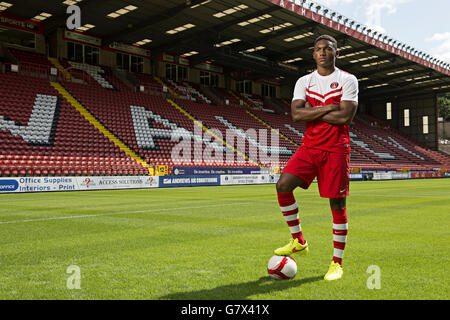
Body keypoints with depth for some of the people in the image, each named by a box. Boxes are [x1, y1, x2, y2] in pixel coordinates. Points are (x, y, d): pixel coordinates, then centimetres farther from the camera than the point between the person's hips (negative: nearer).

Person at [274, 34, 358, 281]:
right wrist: (328, 107, -12)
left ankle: (337, 263, 12)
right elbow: (296, 114, -4)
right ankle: (298, 242, 5)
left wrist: (312, 112, -9)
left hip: (336, 150, -3)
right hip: (309, 147, 4)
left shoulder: (347, 80, 0)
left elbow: (346, 116, -14)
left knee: (337, 205, -1)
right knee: (283, 185, -13)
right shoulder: (304, 82, 11)